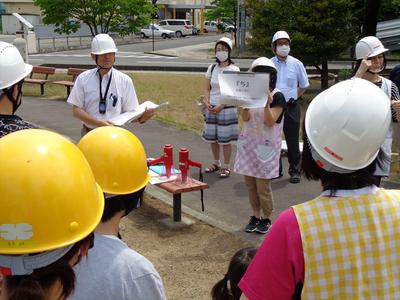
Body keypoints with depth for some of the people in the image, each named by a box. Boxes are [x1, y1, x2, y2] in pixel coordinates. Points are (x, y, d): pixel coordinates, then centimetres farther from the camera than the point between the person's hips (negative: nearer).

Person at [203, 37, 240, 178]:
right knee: (212, 138, 10)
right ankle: (216, 163, 27)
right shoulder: (212, 68, 7)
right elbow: (207, 89, 11)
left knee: (225, 139, 0)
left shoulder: (234, 70, -6)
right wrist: (207, 103, -6)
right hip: (211, 108, 5)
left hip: (227, 108, -4)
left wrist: (221, 106, -17)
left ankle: (226, 166, 12)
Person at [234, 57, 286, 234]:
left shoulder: (277, 97, -7)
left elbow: (270, 122, -15)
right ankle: (256, 216, 25)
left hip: (266, 146, -5)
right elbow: (245, 118, -5)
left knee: (263, 187, -2)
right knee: (250, 185, 10)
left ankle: (266, 218, 17)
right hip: (248, 143, 5)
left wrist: (267, 104, -30)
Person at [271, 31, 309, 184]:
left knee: (292, 141, 3)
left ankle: (294, 171, 12)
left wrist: (294, 97, 4)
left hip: (291, 107, -1)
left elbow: (304, 85, 12)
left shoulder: (296, 64, 1)